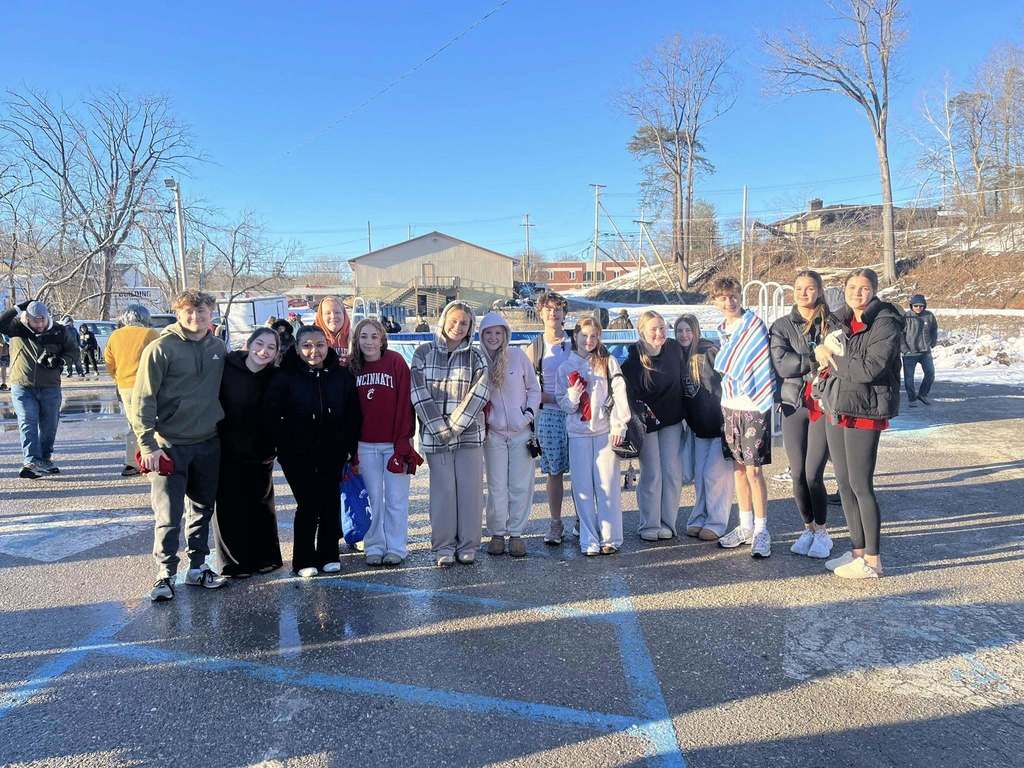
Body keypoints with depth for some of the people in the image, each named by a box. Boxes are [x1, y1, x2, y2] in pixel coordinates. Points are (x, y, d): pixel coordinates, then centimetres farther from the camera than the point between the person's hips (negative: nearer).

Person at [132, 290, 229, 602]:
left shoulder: (219, 348, 6)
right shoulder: (161, 348, -10)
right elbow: (142, 400, -10)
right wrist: (148, 445, -14)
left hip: (208, 444, 5)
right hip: (170, 445, -5)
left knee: (203, 509, 13)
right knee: (168, 514, -2)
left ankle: (197, 567, 25)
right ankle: (165, 574, 10)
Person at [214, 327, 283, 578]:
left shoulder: (275, 378, -1)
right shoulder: (226, 368, -11)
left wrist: (272, 447, -2)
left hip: (260, 454, 3)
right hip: (227, 451, -3)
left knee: (262, 506, 13)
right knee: (230, 507, 3)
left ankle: (265, 558, 27)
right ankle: (236, 563, 18)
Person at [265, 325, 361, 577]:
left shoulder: (342, 375, 2)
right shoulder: (286, 377, -6)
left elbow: (353, 415, 7)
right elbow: (272, 416, -6)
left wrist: (349, 447, 3)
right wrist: (285, 447, -9)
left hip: (333, 454, 3)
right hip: (298, 456, -3)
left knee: (331, 504, 7)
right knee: (307, 506, -1)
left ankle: (328, 556, 22)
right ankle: (304, 561, 13)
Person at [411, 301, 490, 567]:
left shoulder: (476, 356, 6)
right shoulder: (424, 353, 4)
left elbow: (480, 391, -6)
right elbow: (419, 393, -3)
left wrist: (455, 425, -14)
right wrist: (440, 428, -11)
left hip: (469, 434, 1)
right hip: (434, 434, 0)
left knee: (470, 489, 3)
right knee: (442, 490, 3)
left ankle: (467, 545, 16)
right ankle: (444, 546, 15)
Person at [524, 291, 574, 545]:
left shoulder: (575, 343, 7)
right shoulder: (535, 348, 5)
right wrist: (552, 399, -11)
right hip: (549, 414, 0)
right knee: (554, 471, 2)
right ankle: (555, 524, 10)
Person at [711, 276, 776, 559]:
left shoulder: (754, 324, -10)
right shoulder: (724, 330, 12)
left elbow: (761, 363, -12)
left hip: (753, 407, -7)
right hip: (730, 406, 7)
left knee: (753, 470, -4)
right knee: (738, 467, 12)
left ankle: (761, 531, 7)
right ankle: (745, 526, 23)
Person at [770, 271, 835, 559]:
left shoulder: (832, 324, 1)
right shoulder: (782, 325, 6)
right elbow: (780, 362, -9)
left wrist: (802, 362, -16)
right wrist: (817, 359, -14)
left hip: (824, 405, -2)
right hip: (793, 404, 2)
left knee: (813, 474, -5)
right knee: (798, 475, 6)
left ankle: (822, 531, 16)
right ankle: (809, 528, 25)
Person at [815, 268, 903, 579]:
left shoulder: (885, 324, -11)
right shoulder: (842, 320, 11)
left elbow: (869, 369, -22)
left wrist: (834, 355, -10)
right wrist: (822, 350, -1)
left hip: (865, 413, -7)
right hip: (836, 411, 7)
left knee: (861, 486, -3)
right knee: (844, 484, 12)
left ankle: (872, 560, 9)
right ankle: (858, 550, 25)